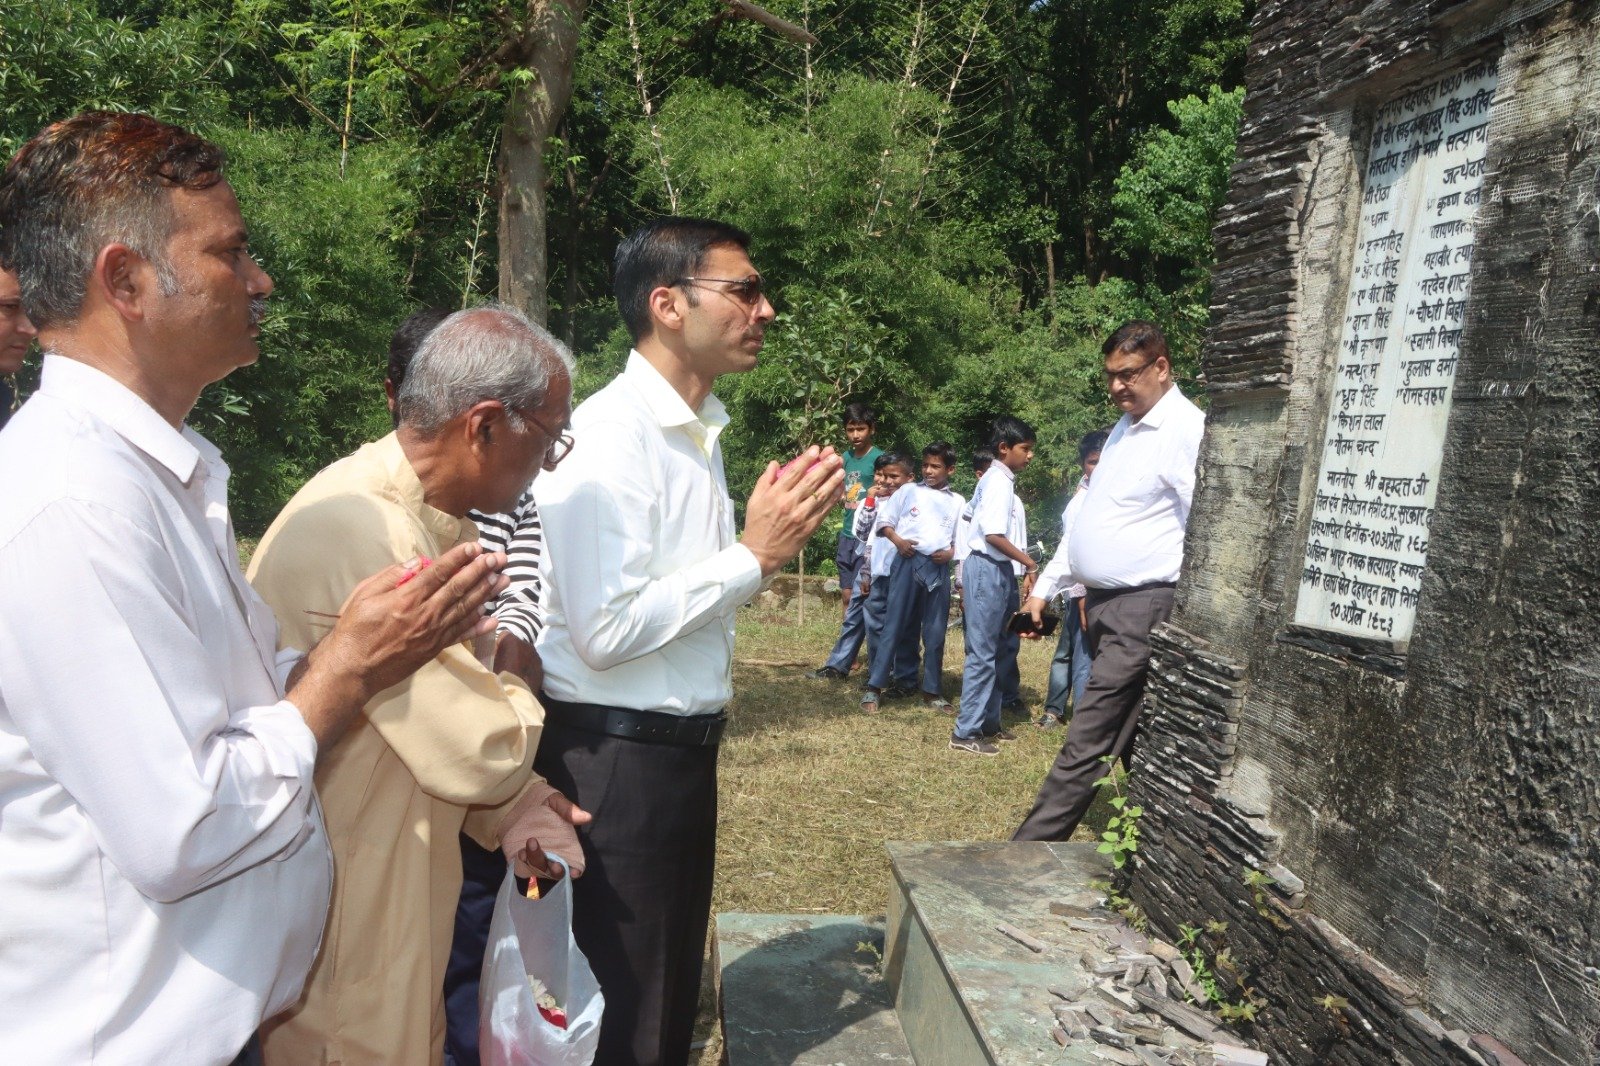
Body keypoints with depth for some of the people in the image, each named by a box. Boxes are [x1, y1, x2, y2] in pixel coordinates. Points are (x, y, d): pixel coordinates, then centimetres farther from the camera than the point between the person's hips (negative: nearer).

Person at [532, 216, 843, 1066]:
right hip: (616, 759, -9)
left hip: (682, 747, 9)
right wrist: (754, 555, -19)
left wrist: (773, 533, 1)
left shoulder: (698, 431, 10)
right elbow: (604, 631, -25)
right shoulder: (609, 435, -19)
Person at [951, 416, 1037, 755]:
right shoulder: (998, 481, -13)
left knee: (999, 648, 15)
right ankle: (965, 732, -3)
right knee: (983, 653, -7)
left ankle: (988, 721, 25)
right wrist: (1030, 563, -12)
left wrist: (1023, 568, 10)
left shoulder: (1003, 481, 16)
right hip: (989, 568, -10)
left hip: (1002, 570, 10)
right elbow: (994, 535, -21)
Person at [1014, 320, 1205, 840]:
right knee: (1135, 743, 17)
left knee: (1086, 746, -7)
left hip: (1141, 608, -10)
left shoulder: (1185, 429, -13)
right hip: (1104, 604, 10)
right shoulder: (1125, 426, 17)